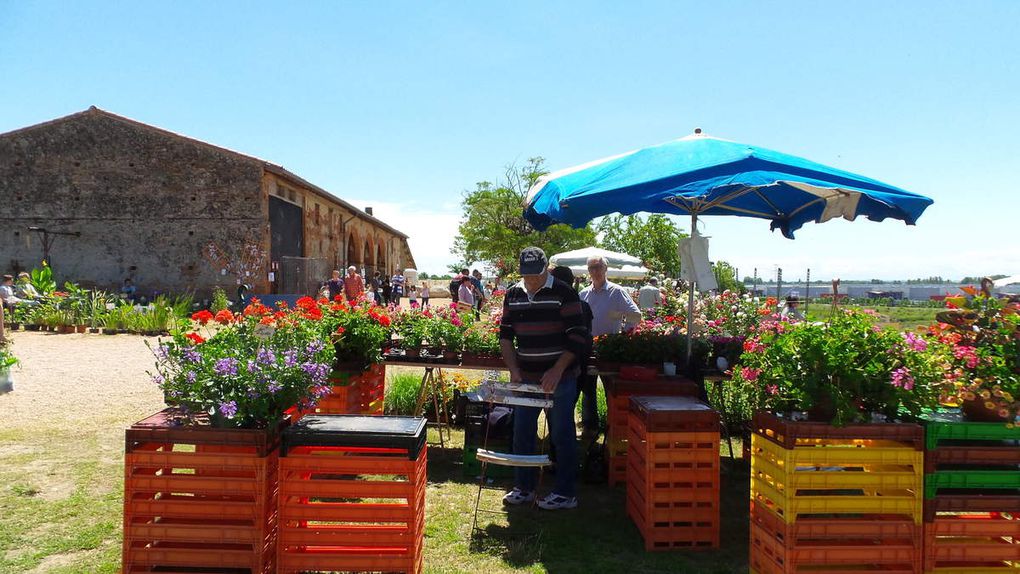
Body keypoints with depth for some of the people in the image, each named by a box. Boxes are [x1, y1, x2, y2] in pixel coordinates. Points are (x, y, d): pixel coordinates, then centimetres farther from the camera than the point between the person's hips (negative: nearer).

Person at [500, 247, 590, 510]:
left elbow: (578, 336, -12)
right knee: (522, 434, 11)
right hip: (525, 377, 5)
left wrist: (557, 370, -19)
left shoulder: (563, 293, -10)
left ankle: (565, 493, 17)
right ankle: (523, 487, 27)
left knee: (562, 436, 4)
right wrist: (513, 369, -2)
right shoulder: (513, 295, 5)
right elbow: (506, 335, 10)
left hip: (560, 377, -5)